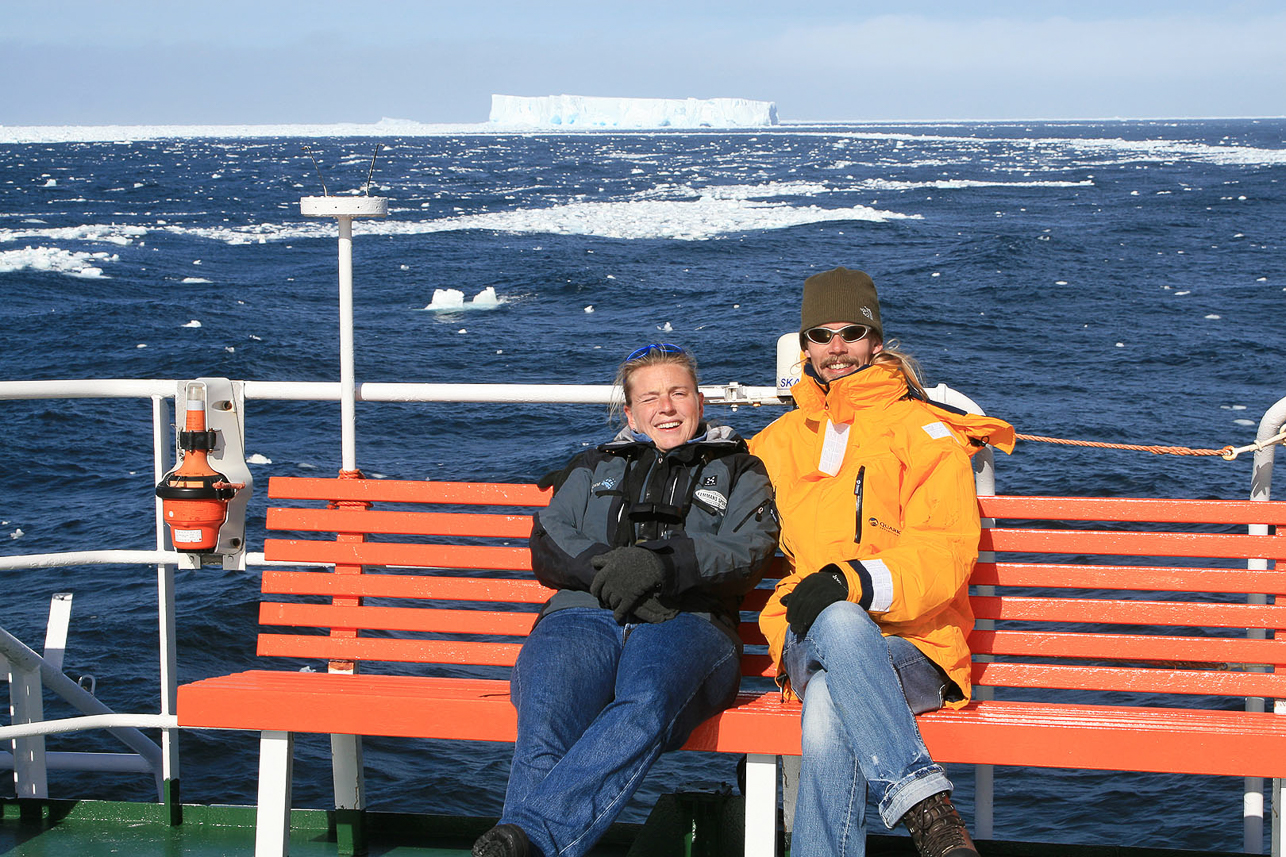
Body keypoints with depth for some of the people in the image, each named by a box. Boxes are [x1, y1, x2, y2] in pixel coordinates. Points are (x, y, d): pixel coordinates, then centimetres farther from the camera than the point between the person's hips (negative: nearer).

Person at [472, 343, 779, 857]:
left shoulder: (738, 472, 28)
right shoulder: (592, 468, 34)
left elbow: (746, 555, 7)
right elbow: (548, 546, 17)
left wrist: (659, 564, -12)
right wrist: (608, 572, -6)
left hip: (688, 624, -2)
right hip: (584, 616, 2)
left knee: (646, 707, -41)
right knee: (546, 724, -36)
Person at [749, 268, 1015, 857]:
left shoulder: (925, 433, 9)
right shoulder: (780, 441, 23)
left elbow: (946, 555, -5)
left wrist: (856, 582, -21)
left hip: (911, 643, -2)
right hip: (807, 639, 2)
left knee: (829, 700, -39)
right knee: (840, 624, -39)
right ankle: (923, 803, -47)